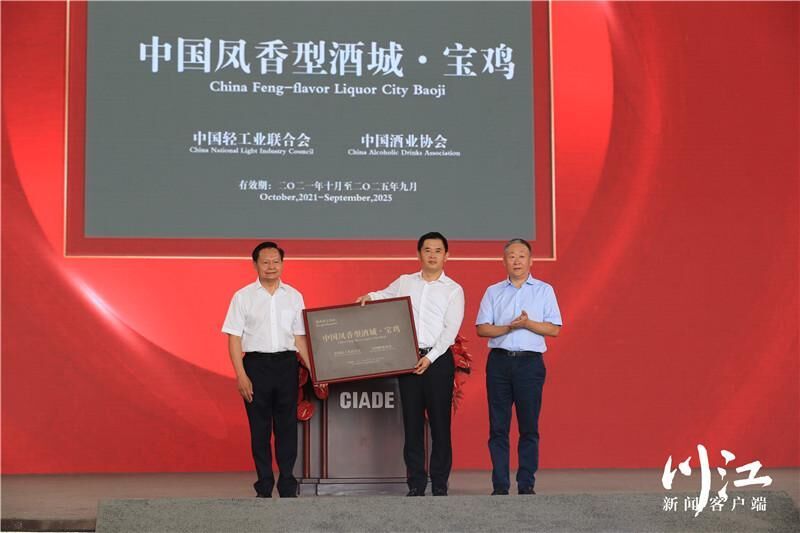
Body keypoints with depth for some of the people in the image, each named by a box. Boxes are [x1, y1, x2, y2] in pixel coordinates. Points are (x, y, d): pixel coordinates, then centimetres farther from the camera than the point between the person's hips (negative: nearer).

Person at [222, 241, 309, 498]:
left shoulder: (294, 296, 9)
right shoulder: (243, 296, 1)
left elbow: (300, 337, 12)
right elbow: (234, 338, -1)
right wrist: (241, 375, -10)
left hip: (286, 364, 2)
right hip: (256, 364, -2)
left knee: (287, 426, 4)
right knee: (259, 428, 4)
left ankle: (288, 486, 13)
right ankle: (264, 487, 13)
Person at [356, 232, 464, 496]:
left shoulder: (453, 290, 3)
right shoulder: (404, 282, 12)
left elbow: (450, 330, -6)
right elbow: (383, 296, 29)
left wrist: (431, 357, -16)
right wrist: (370, 296, 6)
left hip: (438, 359, -3)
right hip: (407, 358, 3)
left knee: (440, 423, -1)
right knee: (412, 423, 3)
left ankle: (440, 484, 6)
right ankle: (416, 484, 8)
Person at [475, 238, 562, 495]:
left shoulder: (544, 290, 8)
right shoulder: (493, 292, 12)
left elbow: (554, 329, 1)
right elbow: (482, 328, 4)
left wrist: (527, 323, -13)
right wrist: (508, 327, -11)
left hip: (530, 361, -1)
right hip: (499, 361, 1)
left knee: (529, 427, 0)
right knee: (498, 427, 1)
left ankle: (526, 485, 7)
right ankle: (500, 486, 6)